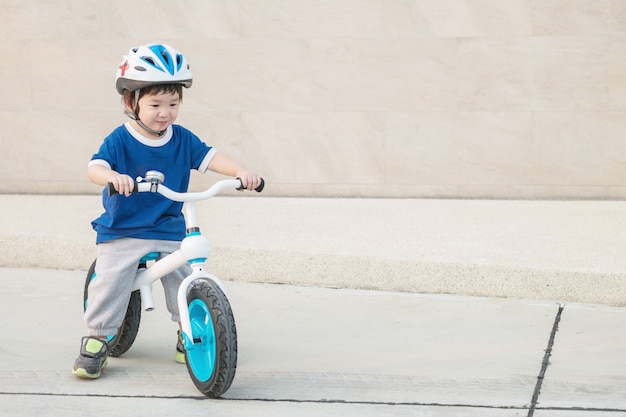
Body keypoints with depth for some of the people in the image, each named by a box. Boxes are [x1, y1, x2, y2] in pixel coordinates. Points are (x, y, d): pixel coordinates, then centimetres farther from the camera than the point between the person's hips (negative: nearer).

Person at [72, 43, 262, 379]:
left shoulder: (182, 139, 0)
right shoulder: (120, 141, -14)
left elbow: (209, 157, -7)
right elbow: (94, 167, -27)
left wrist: (240, 171, -26)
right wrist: (113, 176, -51)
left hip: (169, 231, 3)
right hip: (122, 231, -3)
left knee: (186, 280, -1)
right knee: (110, 282, -10)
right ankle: (96, 342, 4)